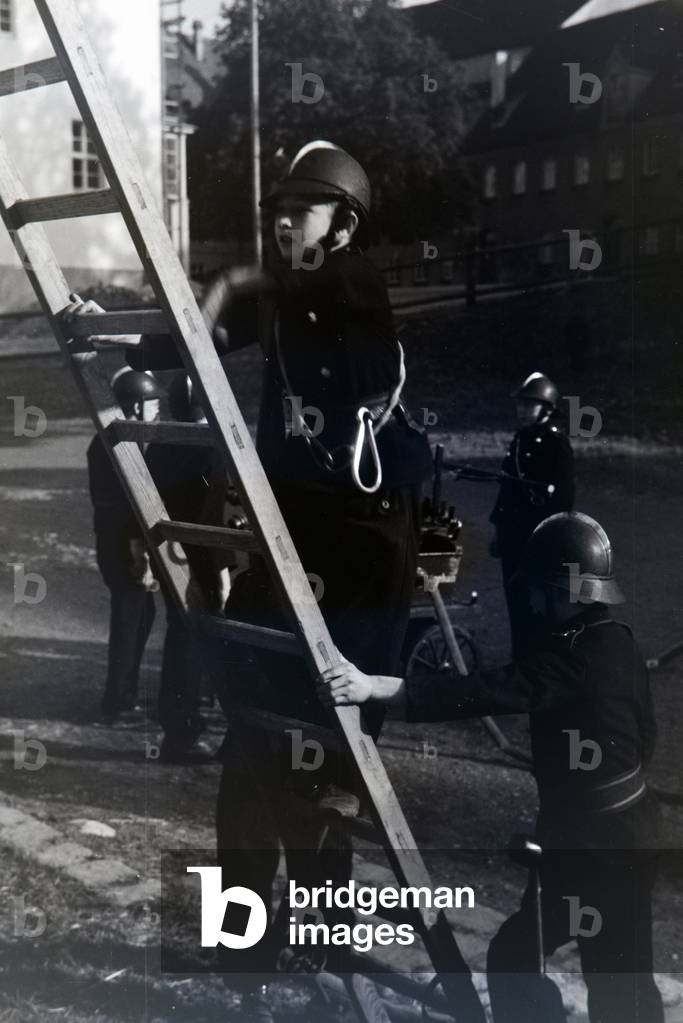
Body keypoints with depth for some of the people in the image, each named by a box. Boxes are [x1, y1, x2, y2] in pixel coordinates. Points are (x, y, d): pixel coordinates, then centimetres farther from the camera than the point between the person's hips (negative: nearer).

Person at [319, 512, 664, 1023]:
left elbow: (492, 692, -35)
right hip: (624, 831, 9)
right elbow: (644, 734, 15)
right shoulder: (618, 642, 5)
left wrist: (374, 687, -43)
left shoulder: (578, 653, -23)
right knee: (621, 976, 19)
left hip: (593, 840, -9)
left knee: (514, 958, 2)